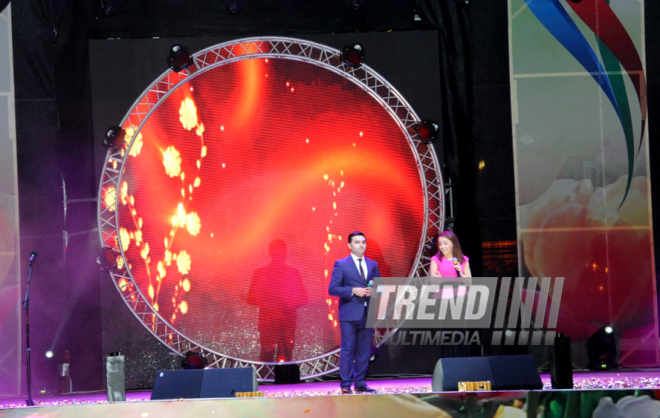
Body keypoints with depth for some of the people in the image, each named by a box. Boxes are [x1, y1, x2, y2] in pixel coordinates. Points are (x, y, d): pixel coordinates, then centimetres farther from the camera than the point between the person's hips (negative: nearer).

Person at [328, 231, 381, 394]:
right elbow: (333, 289, -6)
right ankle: (346, 385, -1)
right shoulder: (341, 264, 0)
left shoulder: (373, 265, 15)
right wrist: (353, 291, -17)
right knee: (348, 350, -4)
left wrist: (373, 291, -6)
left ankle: (360, 384, 13)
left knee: (364, 350, 6)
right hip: (349, 314, -5)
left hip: (368, 313, 5)